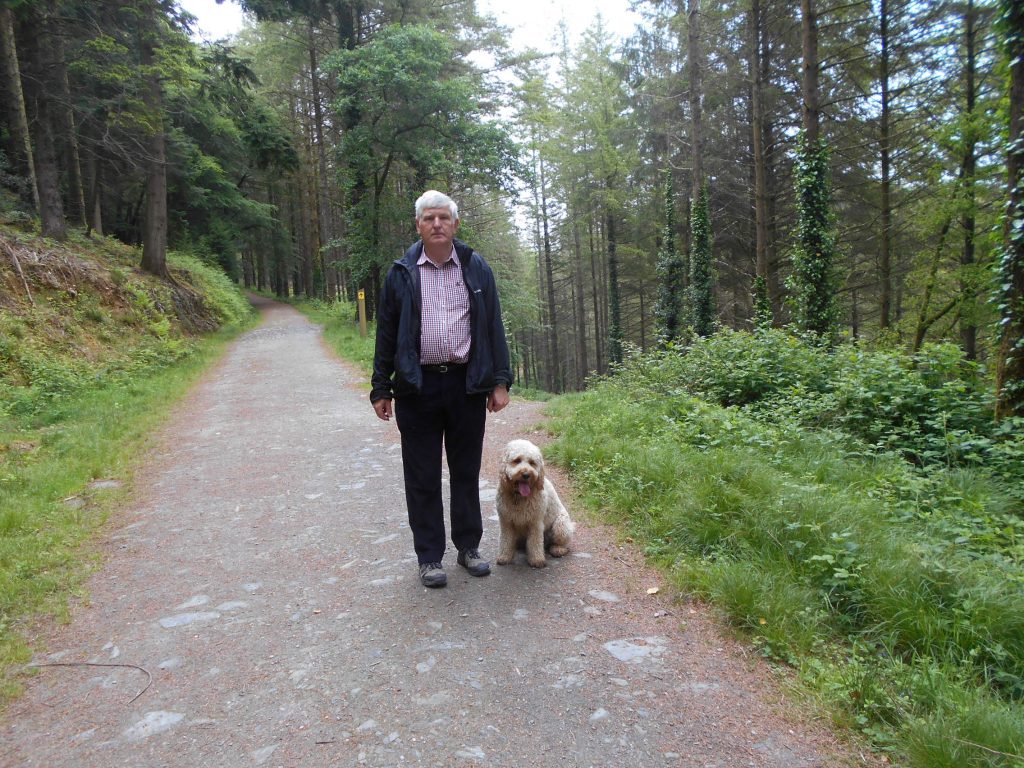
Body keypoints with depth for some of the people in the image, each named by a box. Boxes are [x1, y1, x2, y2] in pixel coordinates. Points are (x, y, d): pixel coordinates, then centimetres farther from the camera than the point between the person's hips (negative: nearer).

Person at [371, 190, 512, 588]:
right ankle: (429, 556, 18)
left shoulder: (476, 268, 6)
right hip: (417, 386, -1)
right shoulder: (402, 273, 4)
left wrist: (500, 381, 2)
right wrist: (381, 389, 3)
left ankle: (468, 546, 26)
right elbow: (386, 334, 6)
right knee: (422, 477, 6)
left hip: (467, 384, 1)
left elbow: (494, 327, 7)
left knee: (466, 471, 11)